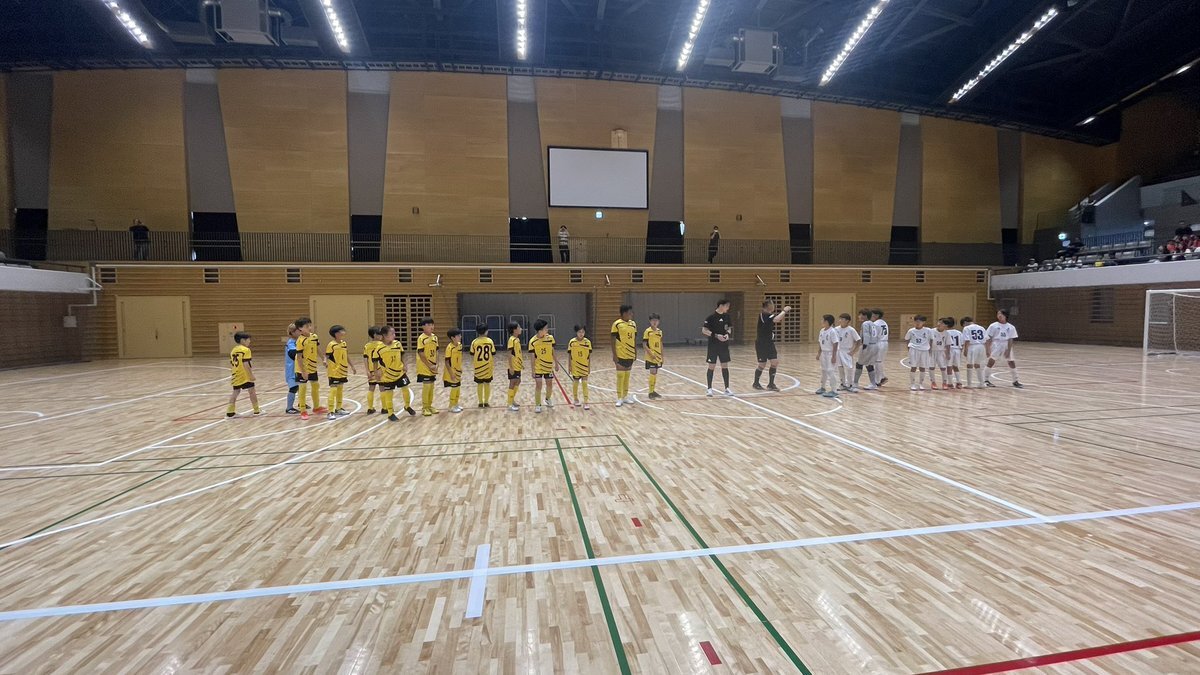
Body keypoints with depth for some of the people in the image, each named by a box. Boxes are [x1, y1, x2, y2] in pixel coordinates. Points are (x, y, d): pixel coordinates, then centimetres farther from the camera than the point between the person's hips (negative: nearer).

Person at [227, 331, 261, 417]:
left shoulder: (233, 350, 11)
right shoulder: (245, 350, -13)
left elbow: (231, 365, 12)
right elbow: (245, 364, -20)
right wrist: (251, 375, -18)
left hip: (236, 376, 7)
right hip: (245, 376, -7)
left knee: (235, 392, 12)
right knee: (252, 391, 2)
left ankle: (230, 412, 10)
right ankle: (257, 411, 9)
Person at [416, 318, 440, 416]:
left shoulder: (435, 337, 6)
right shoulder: (421, 338, -14)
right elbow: (421, 355, -15)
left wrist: (436, 365, 0)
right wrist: (429, 366, -15)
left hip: (433, 368, 6)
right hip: (425, 368, -6)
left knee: (431, 386, 12)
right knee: (426, 386, -3)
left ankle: (429, 406, 23)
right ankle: (424, 408, 8)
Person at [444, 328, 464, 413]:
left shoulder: (460, 345, 2)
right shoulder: (449, 347, -21)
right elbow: (447, 362, -20)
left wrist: (461, 369, 15)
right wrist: (451, 373, -21)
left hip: (458, 371, 7)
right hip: (452, 372, -7)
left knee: (458, 388, 14)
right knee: (454, 388, 0)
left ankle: (456, 404, 27)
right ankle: (452, 406, 13)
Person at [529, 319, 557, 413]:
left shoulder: (550, 338, -7)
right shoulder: (533, 341, -16)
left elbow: (553, 352, 4)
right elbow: (533, 357, -11)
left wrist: (556, 363, 6)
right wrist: (533, 370, -10)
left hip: (549, 366, 3)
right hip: (538, 367, -3)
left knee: (549, 385, 13)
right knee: (538, 385, -3)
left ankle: (548, 399, 38)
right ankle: (537, 405, 9)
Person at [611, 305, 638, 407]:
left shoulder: (633, 324, 6)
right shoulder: (617, 324, -11)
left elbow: (634, 339, 12)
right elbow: (613, 340, -10)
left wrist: (635, 353, 10)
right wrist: (614, 355, -13)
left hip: (630, 355, 5)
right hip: (620, 355, -5)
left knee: (627, 376, 13)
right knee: (620, 376, 0)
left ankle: (625, 396, 22)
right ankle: (619, 398, 8)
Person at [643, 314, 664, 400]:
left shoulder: (660, 331, 8)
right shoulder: (647, 331, -10)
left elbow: (661, 344, 15)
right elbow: (644, 344, -12)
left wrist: (662, 355, 13)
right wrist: (651, 354, -19)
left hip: (658, 356, 6)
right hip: (651, 356, -6)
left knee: (655, 373, 11)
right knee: (653, 373, -7)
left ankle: (653, 391, 20)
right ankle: (651, 392, 1)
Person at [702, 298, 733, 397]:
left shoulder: (726, 316, 4)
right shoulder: (712, 317, -13)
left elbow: (729, 327, 16)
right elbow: (704, 330, -14)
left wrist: (728, 334, -5)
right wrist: (716, 335, -22)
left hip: (724, 344, 5)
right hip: (713, 345, -5)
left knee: (725, 366, 7)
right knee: (711, 366, 1)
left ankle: (727, 388, 14)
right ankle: (709, 388, 11)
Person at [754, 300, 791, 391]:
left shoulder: (770, 315, 8)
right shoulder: (763, 315, -19)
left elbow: (780, 321, 16)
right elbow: (776, 319, -33)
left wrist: (784, 313, 0)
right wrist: (784, 311, -21)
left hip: (770, 343, 8)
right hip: (761, 344, -8)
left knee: (775, 362, 0)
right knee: (762, 365, 2)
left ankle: (771, 384, 11)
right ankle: (756, 383, 22)